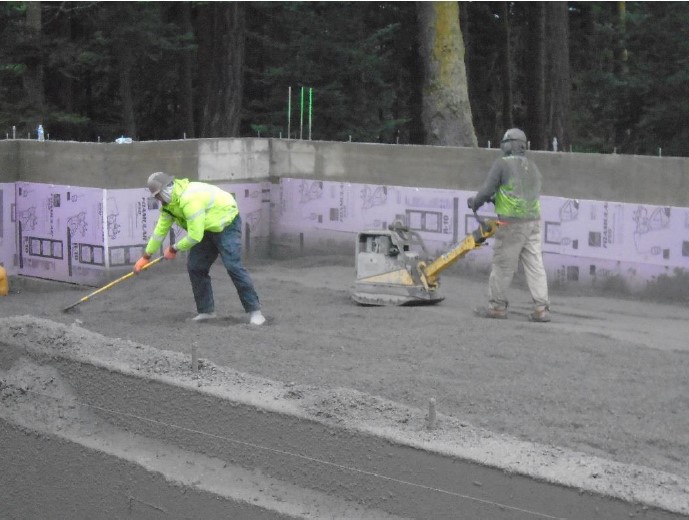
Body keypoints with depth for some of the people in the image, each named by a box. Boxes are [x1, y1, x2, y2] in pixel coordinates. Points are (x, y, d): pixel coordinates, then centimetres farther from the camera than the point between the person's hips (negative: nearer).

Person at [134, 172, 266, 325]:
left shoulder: (189, 199, -33)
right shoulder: (169, 204, 0)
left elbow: (195, 236, -31)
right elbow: (160, 230, 10)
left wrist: (174, 248, -15)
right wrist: (146, 256, 14)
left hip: (227, 225, -10)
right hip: (207, 229, 10)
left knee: (233, 266, -20)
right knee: (195, 267, 2)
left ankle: (254, 310, -16)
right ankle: (206, 310, 11)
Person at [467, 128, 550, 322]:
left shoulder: (502, 164, -5)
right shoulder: (533, 167, 15)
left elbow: (487, 190, -7)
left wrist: (475, 203, 13)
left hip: (512, 224, -6)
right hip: (533, 222, 6)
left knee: (502, 265, 4)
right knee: (535, 265, 5)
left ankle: (497, 306, 11)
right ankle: (541, 308, 2)